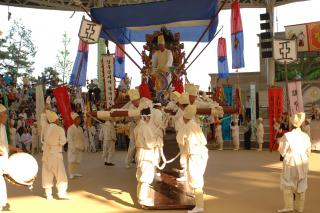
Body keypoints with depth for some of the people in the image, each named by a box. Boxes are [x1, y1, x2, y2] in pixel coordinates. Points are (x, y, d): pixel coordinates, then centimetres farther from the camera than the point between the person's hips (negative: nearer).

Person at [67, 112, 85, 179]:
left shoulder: (80, 128, 11)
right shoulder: (70, 128, -10)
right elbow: (69, 139, -14)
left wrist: (83, 147, 9)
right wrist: (73, 148, -19)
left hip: (79, 148, 7)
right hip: (73, 147, -6)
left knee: (78, 161, 11)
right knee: (72, 161, -5)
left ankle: (75, 172, 20)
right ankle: (71, 174, -1)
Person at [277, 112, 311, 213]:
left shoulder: (287, 136, -15)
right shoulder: (306, 136, -3)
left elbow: (283, 152, -9)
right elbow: (308, 152, 5)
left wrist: (280, 142, 7)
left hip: (290, 163, -4)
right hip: (303, 163, 4)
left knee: (287, 184, 8)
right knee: (301, 185, 13)